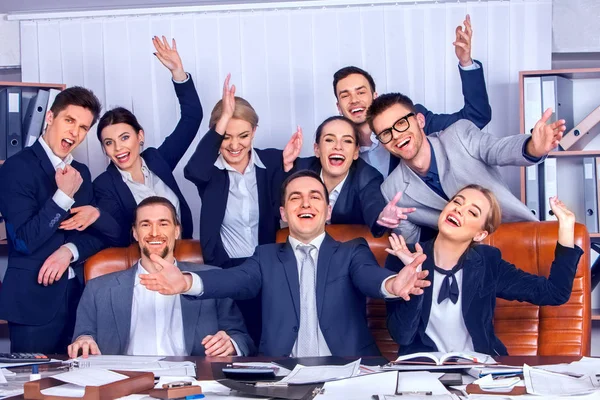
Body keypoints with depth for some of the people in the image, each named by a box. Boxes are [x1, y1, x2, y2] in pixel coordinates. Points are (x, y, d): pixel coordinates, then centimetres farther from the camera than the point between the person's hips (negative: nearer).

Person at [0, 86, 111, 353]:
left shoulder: (81, 173, 13)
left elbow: (94, 234, 10)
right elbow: (23, 241, -17)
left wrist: (69, 250, -11)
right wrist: (63, 196, -21)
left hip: (77, 295, 7)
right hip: (34, 297, -6)